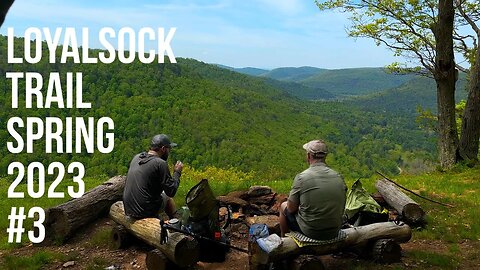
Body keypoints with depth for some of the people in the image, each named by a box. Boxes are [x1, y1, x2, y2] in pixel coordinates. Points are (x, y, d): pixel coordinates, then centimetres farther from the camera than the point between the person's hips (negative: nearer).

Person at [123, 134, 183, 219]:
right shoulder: (161, 163, -16)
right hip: (145, 211, -6)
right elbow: (171, 192, -14)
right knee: (167, 197, 21)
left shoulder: (136, 157, 4)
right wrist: (177, 172, 1)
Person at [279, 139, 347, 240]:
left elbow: (291, 208, -9)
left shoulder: (301, 177, -18)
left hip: (310, 232, -4)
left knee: (283, 206, 23)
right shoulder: (338, 177, -5)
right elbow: (342, 208, 6)